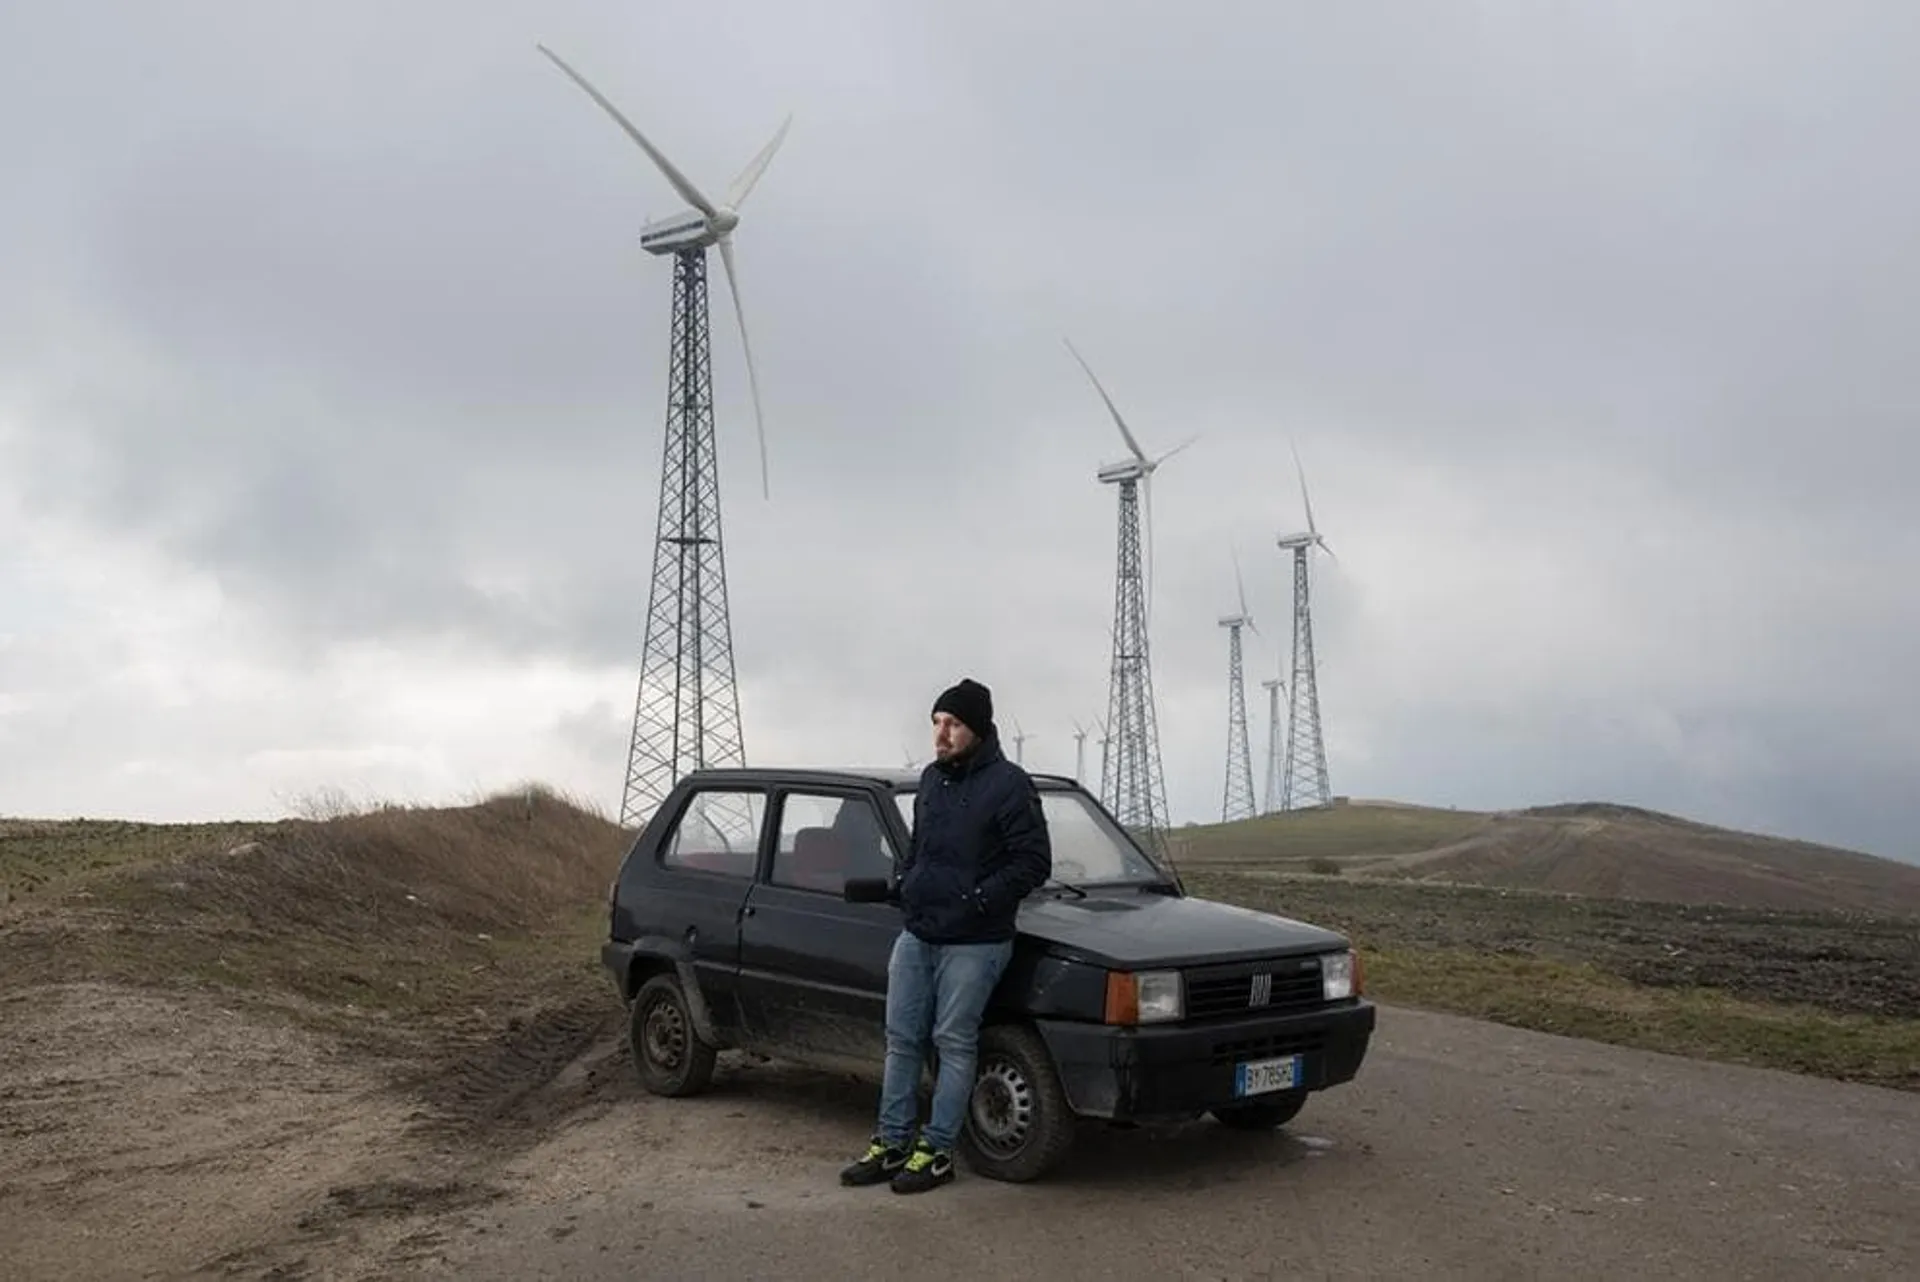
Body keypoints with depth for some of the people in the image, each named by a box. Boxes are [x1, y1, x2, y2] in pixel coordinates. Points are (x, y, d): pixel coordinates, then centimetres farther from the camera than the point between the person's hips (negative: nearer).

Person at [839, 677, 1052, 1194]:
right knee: (902, 1039, 11)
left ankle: (937, 1151, 11)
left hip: (972, 943, -7)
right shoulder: (931, 778, 12)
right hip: (915, 935, 7)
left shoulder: (1008, 785, -11)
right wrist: (904, 884, 9)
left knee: (954, 1044, 1)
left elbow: (1034, 861, -14)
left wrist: (980, 899, -20)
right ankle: (891, 1143, 21)